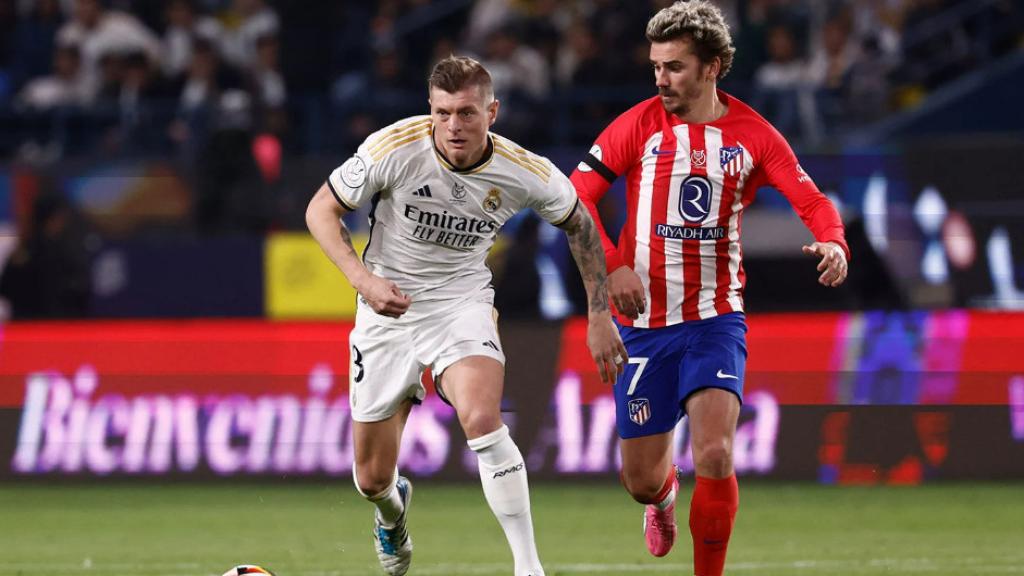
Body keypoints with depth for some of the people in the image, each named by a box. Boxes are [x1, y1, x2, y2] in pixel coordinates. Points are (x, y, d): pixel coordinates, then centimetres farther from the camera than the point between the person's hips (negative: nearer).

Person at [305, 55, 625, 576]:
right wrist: (364, 279, -23)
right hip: (388, 305, 1)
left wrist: (599, 315, 3)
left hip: (462, 303, -1)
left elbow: (578, 224, 5)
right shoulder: (395, 148, -20)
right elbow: (321, 210, -8)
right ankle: (393, 512, 47)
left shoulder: (526, 174, -15)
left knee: (481, 417, -32)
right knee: (372, 479, 6)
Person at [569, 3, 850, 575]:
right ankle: (664, 494, 44)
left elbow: (814, 202, -1)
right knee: (642, 481, 5)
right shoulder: (640, 125, -3)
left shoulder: (753, 135, 0)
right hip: (644, 321, 1)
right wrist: (613, 265, -19)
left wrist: (833, 242, -23)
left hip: (717, 319, -1)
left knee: (715, 457, -20)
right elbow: (574, 198, -5)